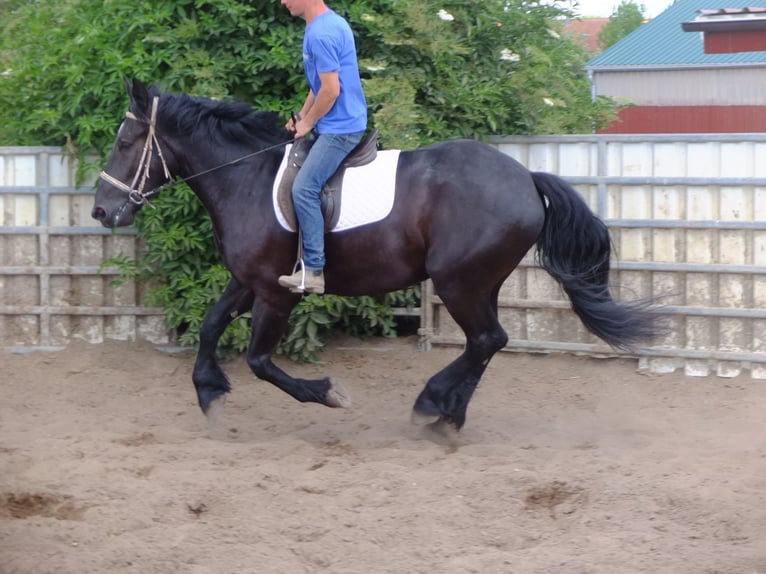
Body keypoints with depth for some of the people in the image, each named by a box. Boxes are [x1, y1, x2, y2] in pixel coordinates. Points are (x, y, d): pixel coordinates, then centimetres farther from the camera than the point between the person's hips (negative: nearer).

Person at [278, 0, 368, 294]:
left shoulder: (320, 34, -20)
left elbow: (331, 89, -22)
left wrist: (308, 123, -9)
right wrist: (302, 116, 13)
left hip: (339, 128, -11)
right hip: (343, 123, 11)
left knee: (304, 189, -16)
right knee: (306, 186, 15)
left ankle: (313, 270, -17)